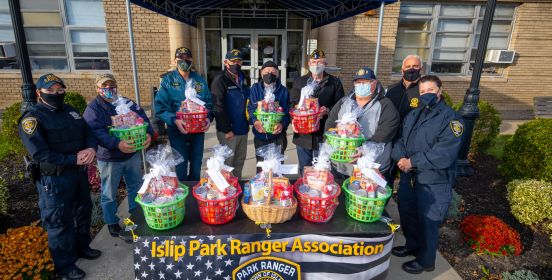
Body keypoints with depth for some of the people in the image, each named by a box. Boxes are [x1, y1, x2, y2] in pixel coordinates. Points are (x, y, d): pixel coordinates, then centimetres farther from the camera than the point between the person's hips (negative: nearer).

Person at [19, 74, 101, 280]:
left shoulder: (70, 111, 8)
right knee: (60, 221, 5)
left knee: (83, 210, 21)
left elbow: (88, 133, 8)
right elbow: (40, 154, -22)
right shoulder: (32, 118, -13)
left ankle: (82, 247, 43)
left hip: (79, 171, 7)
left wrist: (91, 149, -14)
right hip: (54, 178, -7)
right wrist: (73, 159, -23)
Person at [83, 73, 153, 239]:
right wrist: (117, 144, -41)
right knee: (109, 194, 11)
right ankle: (112, 224, 29)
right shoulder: (93, 109, -10)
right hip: (109, 159, -4)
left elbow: (142, 118, -3)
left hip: (132, 155, 5)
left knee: (136, 188, 18)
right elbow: (97, 132, -24)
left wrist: (148, 133, -25)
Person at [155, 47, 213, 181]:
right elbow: (160, 106, -11)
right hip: (177, 130, -3)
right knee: (181, 166, 6)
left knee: (196, 164, 15)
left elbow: (209, 102, 8)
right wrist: (175, 120, -25)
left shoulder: (199, 80, 6)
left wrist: (208, 118, -11)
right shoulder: (168, 80, -5)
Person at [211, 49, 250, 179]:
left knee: (240, 161, 16)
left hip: (243, 130, 7)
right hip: (228, 131, -7)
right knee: (227, 162, 2)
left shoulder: (243, 80, 13)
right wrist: (227, 130, -18)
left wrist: (248, 122, 12)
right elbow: (218, 107, -16)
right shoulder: (220, 81, -10)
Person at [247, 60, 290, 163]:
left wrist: (282, 124, -22)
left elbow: (287, 112, -2)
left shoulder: (283, 91, 4)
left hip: (277, 136, 0)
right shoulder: (255, 89, 5)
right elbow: (251, 108, -3)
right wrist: (255, 121, -24)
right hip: (260, 136, 1)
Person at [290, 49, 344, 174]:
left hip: (324, 134, -1)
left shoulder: (335, 82, 5)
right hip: (303, 134, 2)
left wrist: (328, 110, -18)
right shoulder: (299, 82, 12)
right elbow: (293, 104, 8)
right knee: (304, 170, 14)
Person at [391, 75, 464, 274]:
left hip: (434, 183, -7)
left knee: (428, 222, 8)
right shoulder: (413, 114, 10)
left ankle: (426, 261, 31)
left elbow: (444, 155, -24)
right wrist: (400, 158, -12)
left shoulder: (451, 119, -14)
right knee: (406, 213, 21)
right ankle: (413, 246, 46)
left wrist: (412, 161, -21)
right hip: (408, 176, 7)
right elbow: (401, 139, 8)